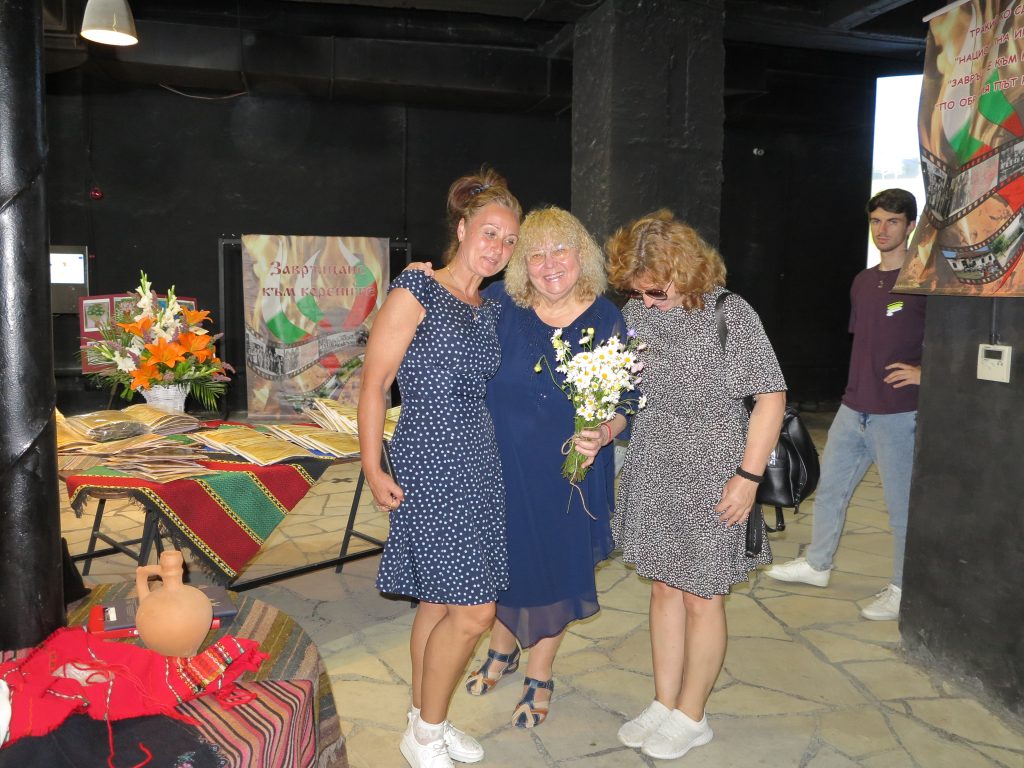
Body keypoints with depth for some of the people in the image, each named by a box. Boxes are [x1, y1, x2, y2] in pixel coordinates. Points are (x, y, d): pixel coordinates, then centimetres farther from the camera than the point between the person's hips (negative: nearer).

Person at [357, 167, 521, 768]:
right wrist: (373, 469, -11)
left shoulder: (490, 311, 14)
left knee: (440, 599, 16)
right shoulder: (416, 291, -7)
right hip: (430, 466, -7)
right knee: (473, 609, -6)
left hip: (480, 464, 7)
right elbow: (374, 383, -8)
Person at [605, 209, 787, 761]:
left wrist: (748, 476, -16)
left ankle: (690, 716, 26)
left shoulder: (731, 314, -14)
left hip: (710, 480, -5)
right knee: (664, 588, 15)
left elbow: (771, 396, -12)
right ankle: (664, 704, 31)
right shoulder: (635, 312, 1)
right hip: (652, 475, 5)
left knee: (701, 597, 7)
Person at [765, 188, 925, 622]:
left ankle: (903, 589, 21)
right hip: (852, 409, 7)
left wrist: (926, 371, -19)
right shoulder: (863, 281, 11)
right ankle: (817, 564, 33)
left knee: (901, 504, 4)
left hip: (897, 415, -7)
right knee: (828, 488, 16)